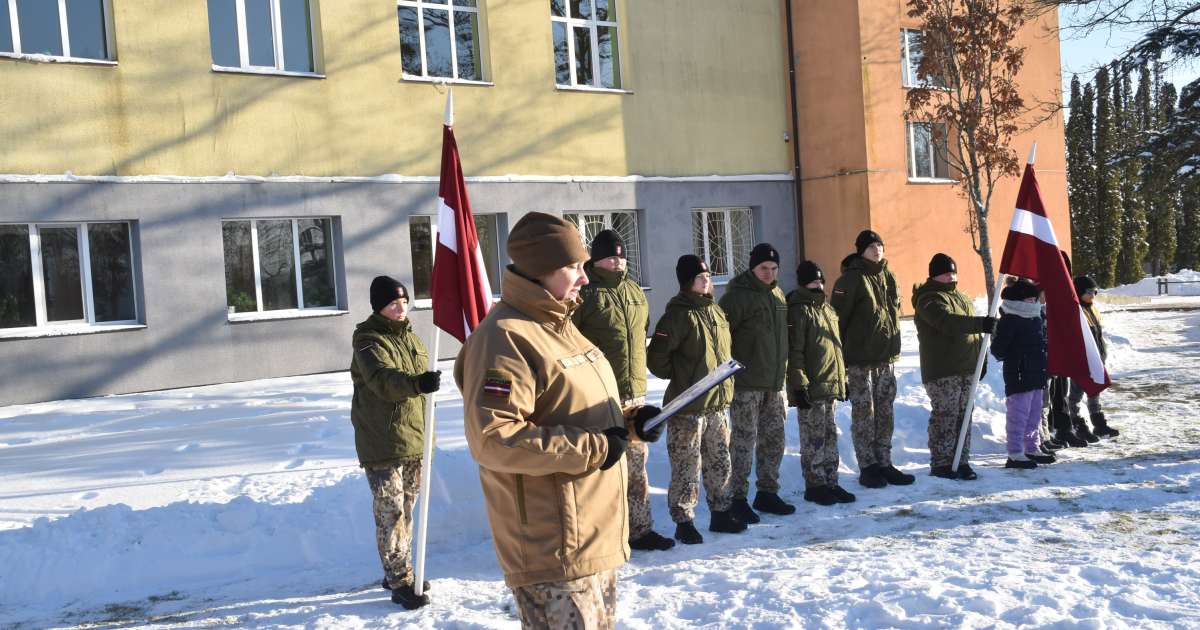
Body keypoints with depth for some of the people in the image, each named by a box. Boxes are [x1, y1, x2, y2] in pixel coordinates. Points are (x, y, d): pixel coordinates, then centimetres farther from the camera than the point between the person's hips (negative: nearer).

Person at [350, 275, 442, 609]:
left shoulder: (411, 337, 13)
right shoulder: (369, 340, -11)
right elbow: (382, 380, -30)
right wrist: (417, 382, -48)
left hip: (415, 441, 8)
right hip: (382, 444, -8)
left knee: (405, 509, 16)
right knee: (391, 513, -4)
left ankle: (398, 573, 29)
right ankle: (400, 582, 4)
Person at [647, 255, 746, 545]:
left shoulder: (716, 311, 10)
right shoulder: (679, 314, -14)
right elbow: (656, 358, -15)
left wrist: (726, 382, 15)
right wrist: (681, 378, -4)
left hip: (717, 403, 8)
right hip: (688, 405, -7)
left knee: (719, 463, 17)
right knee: (687, 467, 1)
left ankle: (720, 513, 31)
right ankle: (684, 522, 13)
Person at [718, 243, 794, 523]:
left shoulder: (778, 295, 13)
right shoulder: (737, 296, -11)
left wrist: (782, 372, 22)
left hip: (774, 383, 7)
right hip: (746, 384, -7)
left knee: (773, 439, 12)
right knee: (744, 441, -2)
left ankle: (767, 493, 24)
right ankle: (738, 498, 7)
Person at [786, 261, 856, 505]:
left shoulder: (828, 310, 15)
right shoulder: (799, 311, -11)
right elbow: (794, 352, -15)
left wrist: (843, 379, 21)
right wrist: (799, 385, -19)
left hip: (831, 385, 8)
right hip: (811, 388, -8)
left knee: (830, 436, 13)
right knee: (814, 439, 0)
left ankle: (830, 483, 22)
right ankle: (815, 486, 10)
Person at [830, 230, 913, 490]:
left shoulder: (887, 277, 10)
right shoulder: (851, 279, -11)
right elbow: (837, 318, -12)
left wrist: (893, 348, 18)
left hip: (886, 357, 7)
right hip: (860, 359, -7)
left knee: (885, 413, 11)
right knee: (864, 413, 0)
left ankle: (884, 464, 21)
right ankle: (867, 468, 9)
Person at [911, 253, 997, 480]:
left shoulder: (962, 298, 20)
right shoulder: (930, 299, -9)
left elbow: (974, 333, 28)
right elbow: (947, 322, -27)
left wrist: (981, 358, 24)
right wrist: (980, 324, -35)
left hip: (967, 368, 9)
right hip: (942, 371, -8)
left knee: (964, 416, 10)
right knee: (945, 416, -7)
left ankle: (961, 461, 17)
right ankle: (940, 464, 0)